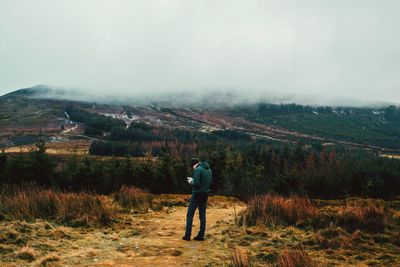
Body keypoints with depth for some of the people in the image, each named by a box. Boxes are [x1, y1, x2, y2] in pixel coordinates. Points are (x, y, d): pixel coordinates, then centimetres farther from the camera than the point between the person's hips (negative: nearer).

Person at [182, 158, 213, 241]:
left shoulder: (197, 170, -15)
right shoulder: (209, 169, 10)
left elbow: (196, 184, -22)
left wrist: (191, 182, 0)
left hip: (197, 194, -7)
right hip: (205, 194, 7)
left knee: (190, 215, 3)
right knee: (202, 215, 10)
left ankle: (187, 235, 3)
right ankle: (201, 235, 11)